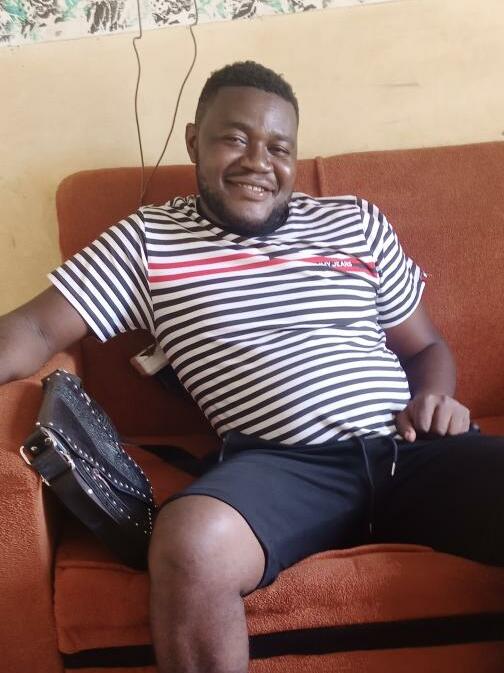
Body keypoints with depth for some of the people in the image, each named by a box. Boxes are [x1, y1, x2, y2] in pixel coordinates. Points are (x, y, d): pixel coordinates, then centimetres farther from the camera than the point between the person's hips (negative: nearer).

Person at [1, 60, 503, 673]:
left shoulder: (357, 222, 17)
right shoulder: (146, 239, 10)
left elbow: (425, 346, 23)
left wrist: (435, 398, 0)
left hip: (411, 447, 4)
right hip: (281, 464, -2)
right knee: (187, 548, -34)